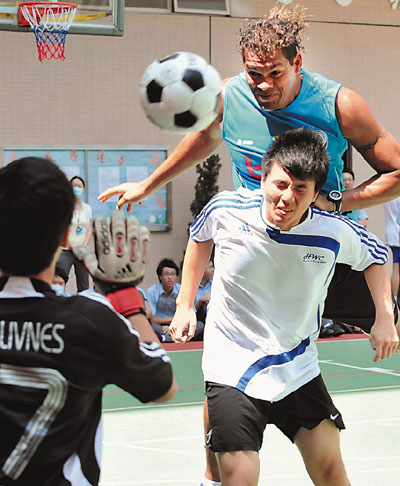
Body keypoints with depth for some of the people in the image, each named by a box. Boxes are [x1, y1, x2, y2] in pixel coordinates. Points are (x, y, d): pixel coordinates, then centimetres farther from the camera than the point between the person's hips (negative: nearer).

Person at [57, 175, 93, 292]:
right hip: (66, 251, -4)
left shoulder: (87, 208, 11)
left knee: (83, 287, 4)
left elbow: (89, 230, 8)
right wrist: (73, 247, -13)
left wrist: (84, 247, -7)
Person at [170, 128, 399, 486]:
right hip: (232, 371, -2)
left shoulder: (336, 233, -15)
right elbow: (200, 238, 10)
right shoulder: (226, 210, -16)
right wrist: (185, 304, 9)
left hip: (298, 371, 2)